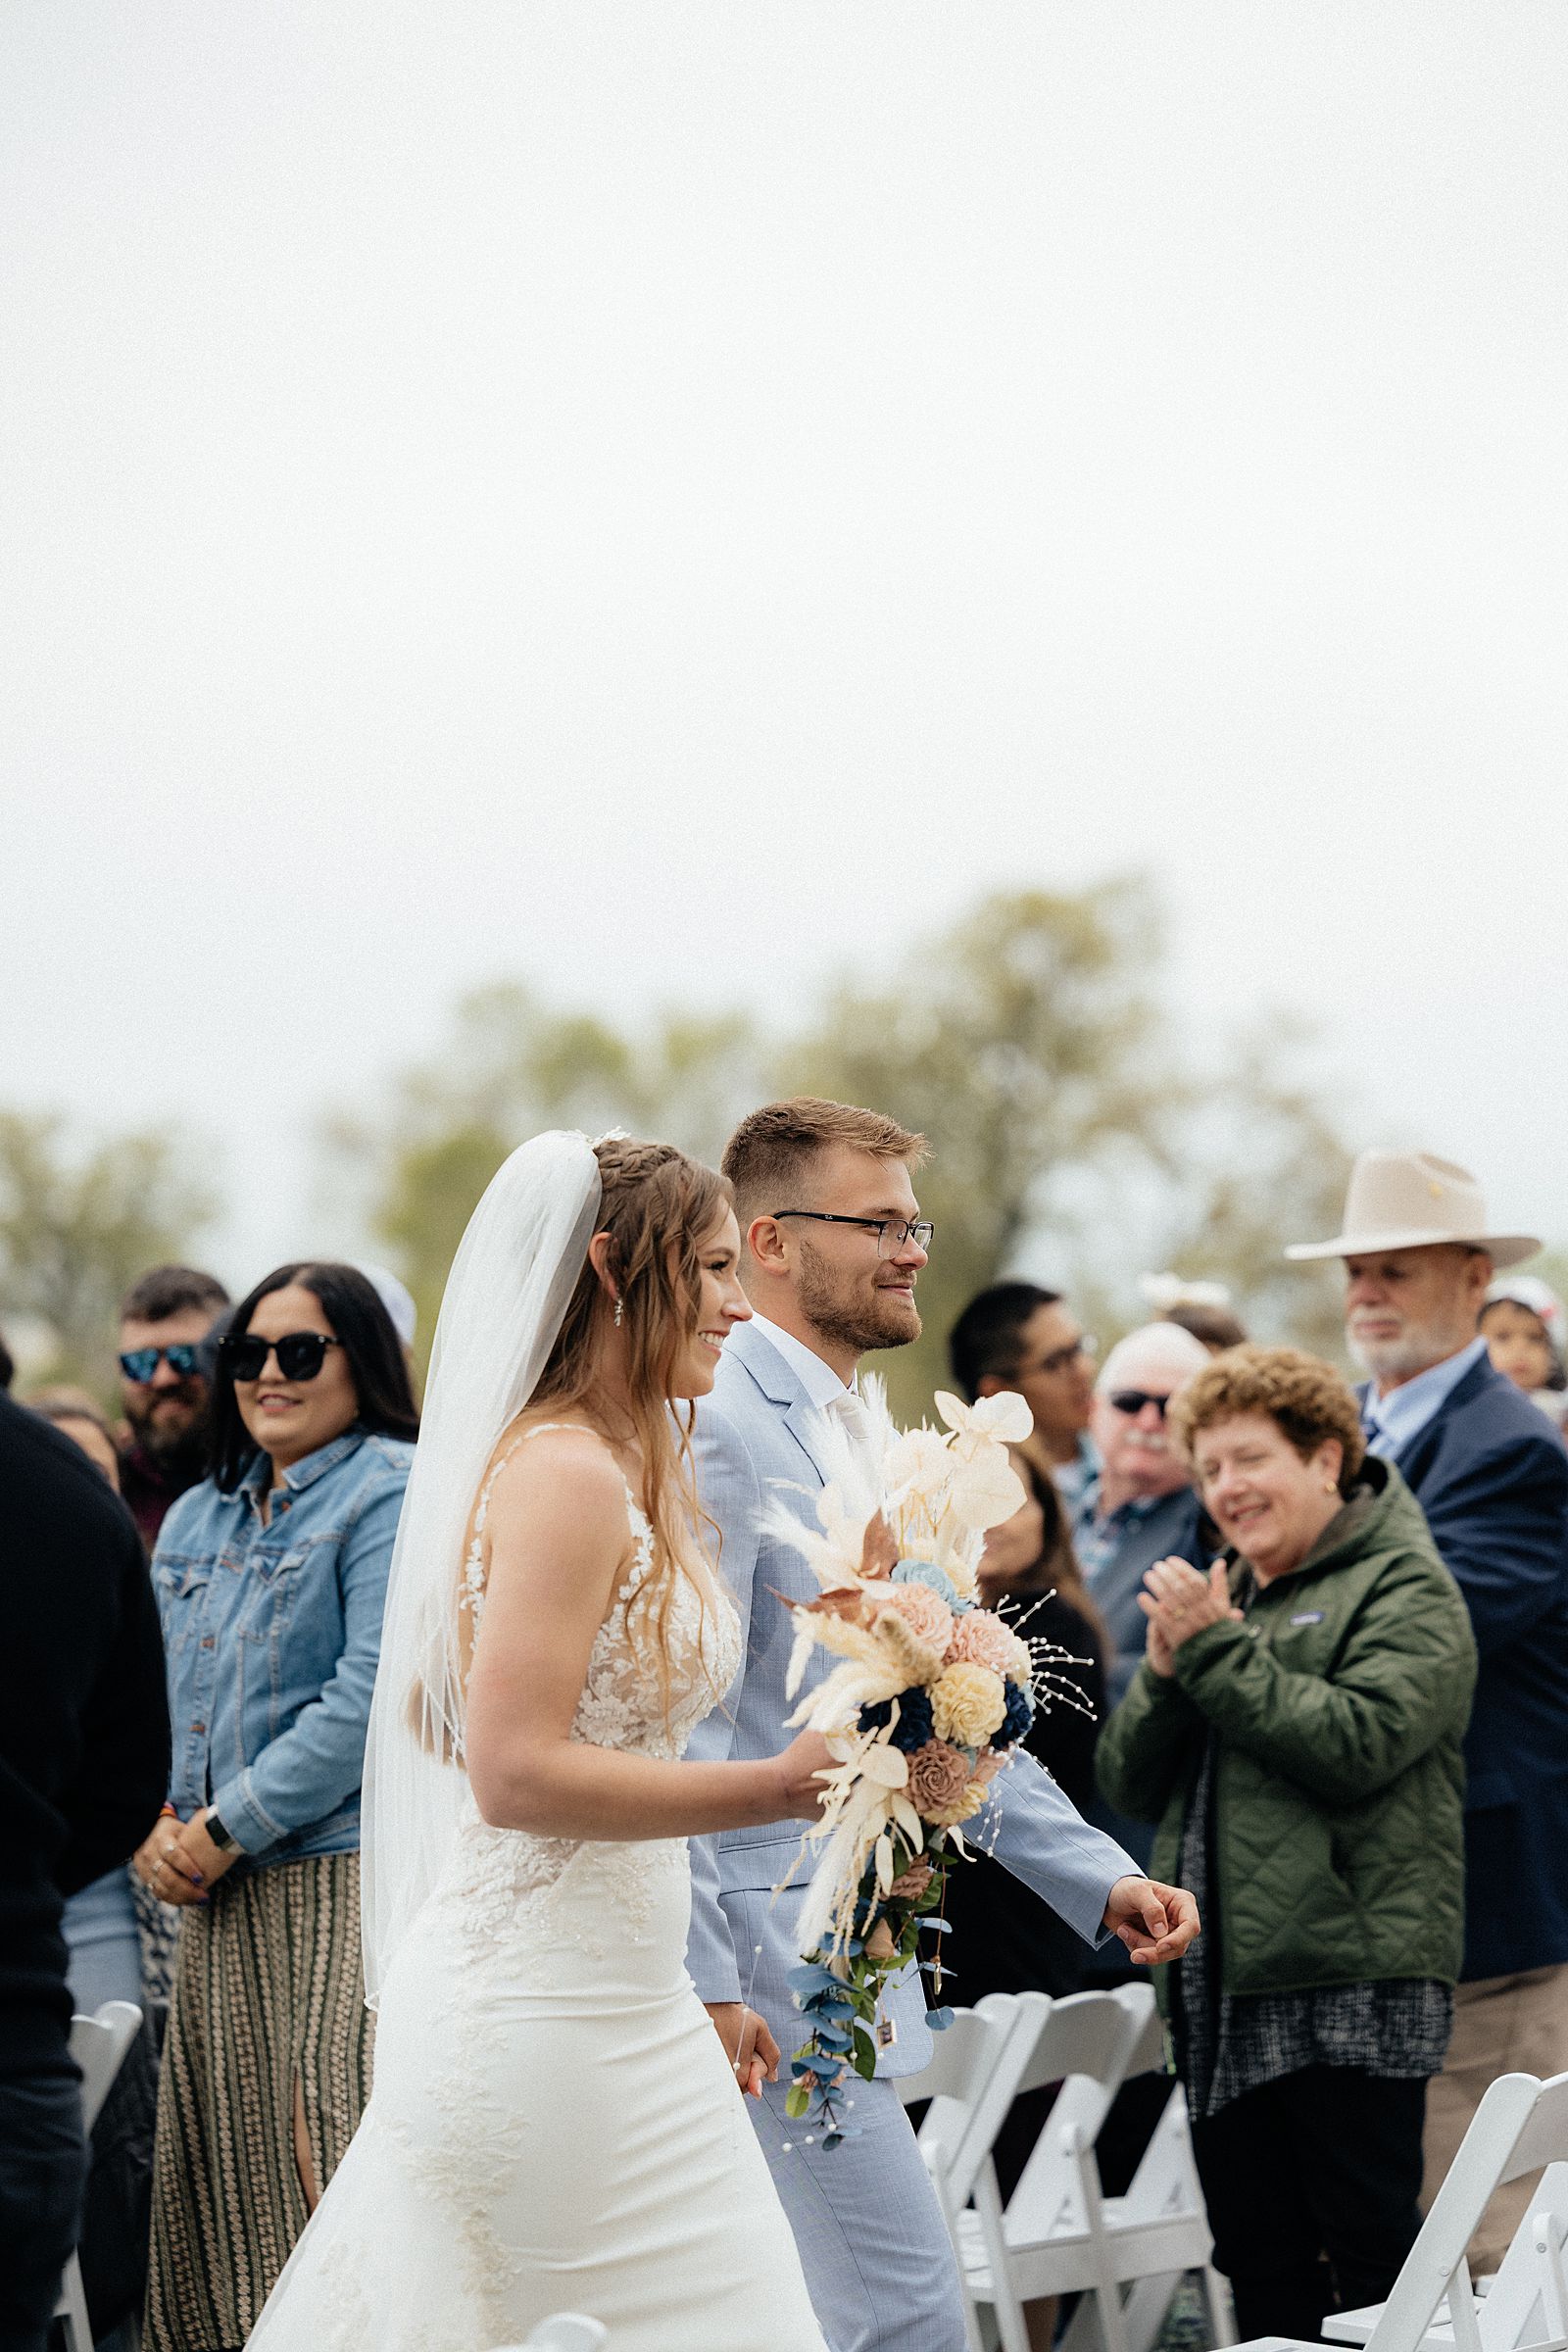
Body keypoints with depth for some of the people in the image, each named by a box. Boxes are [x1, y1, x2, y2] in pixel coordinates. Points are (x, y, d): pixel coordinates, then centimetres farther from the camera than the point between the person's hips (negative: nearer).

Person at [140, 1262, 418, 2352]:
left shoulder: (394, 1491, -6)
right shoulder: (197, 1519, 18)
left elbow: (372, 1697, -14)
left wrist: (227, 1830, -12)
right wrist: (155, 1826, 1)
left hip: (348, 1878, -7)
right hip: (222, 1899, 7)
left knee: (336, 2157, -10)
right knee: (223, 2174, 7)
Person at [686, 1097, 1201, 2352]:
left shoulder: (863, 1439, 18)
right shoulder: (721, 1432, -13)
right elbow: (675, 1724, -18)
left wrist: (1101, 1880, 16)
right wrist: (703, 1983, -22)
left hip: (853, 1957, 10)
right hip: (767, 1979, -10)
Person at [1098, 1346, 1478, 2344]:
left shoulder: (1404, 1589, -1)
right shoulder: (1225, 1596, 21)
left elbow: (1358, 1743, -19)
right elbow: (1131, 1781, 15)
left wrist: (1216, 1651, -13)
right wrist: (1166, 1671, -4)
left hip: (1352, 1976, -8)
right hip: (1225, 1983, 8)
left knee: (1372, 2251, -6)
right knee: (1260, 2263, 10)